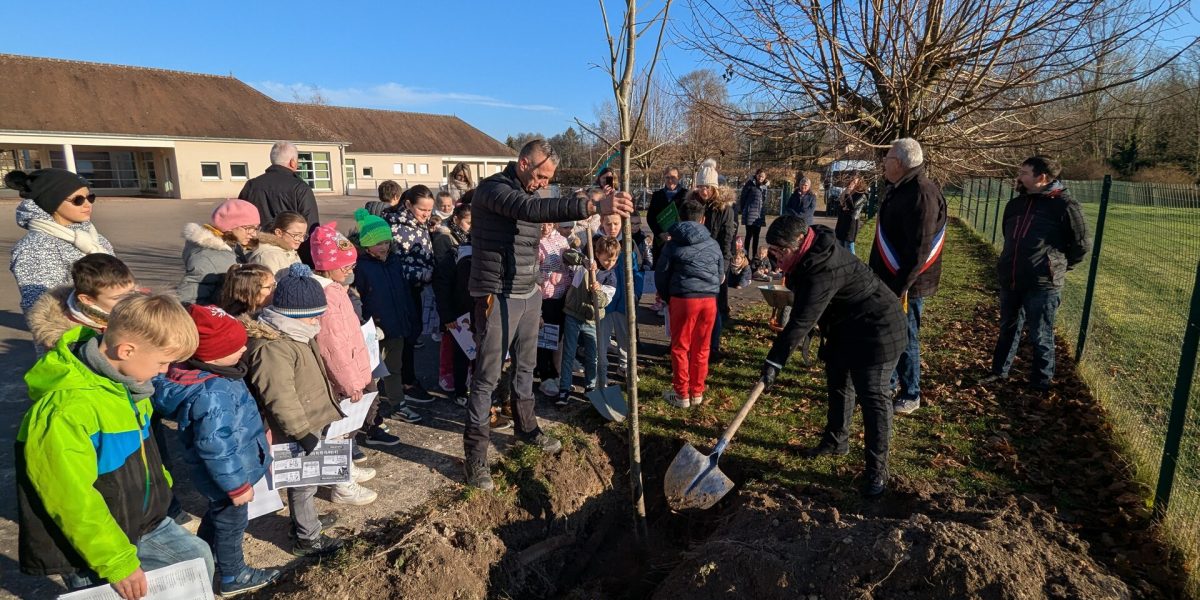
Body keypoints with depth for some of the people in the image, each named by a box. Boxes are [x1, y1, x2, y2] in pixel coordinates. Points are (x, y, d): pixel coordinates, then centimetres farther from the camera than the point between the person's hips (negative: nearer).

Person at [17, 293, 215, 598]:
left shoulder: (124, 382, -5)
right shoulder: (65, 411, -32)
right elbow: (73, 501, -28)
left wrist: (159, 487, 19)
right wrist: (117, 561, -22)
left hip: (142, 522, 8)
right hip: (88, 549, -8)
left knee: (198, 557, 18)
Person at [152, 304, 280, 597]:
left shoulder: (200, 371, -8)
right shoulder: (212, 395, -39)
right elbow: (217, 448, -33)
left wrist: (257, 431, 21)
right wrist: (236, 485, -21)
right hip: (227, 475, -9)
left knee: (216, 515, 31)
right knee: (230, 523, 15)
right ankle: (233, 578, 39)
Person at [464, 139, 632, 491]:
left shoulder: (527, 193, 12)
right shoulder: (493, 188, -16)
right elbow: (533, 210, -36)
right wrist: (594, 207, -46)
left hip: (529, 295, 8)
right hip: (497, 298, -8)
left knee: (525, 367, 19)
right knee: (487, 376, -2)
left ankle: (527, 428, 38)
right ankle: (475, 452, 9)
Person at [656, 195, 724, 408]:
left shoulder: (673, 244, 3)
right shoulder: (713, 244, 11)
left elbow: (661, 274, 5)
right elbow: (720, 275, 17)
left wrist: (667, 298, 20)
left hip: (682, 299, -3)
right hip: (709, 300, 3)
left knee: (680, 348, 9)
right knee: (701, 348, 13)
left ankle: (682, 394, 16)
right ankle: (697, 393, 23)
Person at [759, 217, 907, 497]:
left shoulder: (824, 271, -35)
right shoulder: (812, 251, -5)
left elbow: (800, 322, -36)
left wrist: (774, 361, -33)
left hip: (875, 331, -10)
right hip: (845, 326, 10)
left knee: (872, 396, -5)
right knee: (837, 382, 19)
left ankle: (877, 470, 5)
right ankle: (836, 441, 37)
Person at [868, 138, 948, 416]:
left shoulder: (922, 194, -21)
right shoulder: (897, 189, 11)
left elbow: (920, 248, -25)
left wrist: (903, 285, -25)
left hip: (906, 284, -9)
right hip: (889, 279, 10)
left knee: (905, 338, 1)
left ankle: (910, 396, 15)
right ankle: (889, 381, 35)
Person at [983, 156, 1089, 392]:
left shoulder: (1064, 205, -10)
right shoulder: (1015, 204, 9)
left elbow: (1081, 245, -3)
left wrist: (1056, 268, 4)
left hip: (1042, 285, -6)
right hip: (1010, 281, 6)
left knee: (1040, 336, 5)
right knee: (1008, 329, 19)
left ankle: (1041, 382, 20)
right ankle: (999, 371, 32)